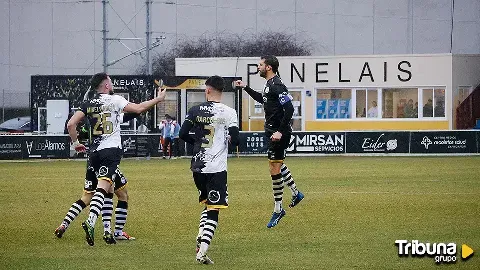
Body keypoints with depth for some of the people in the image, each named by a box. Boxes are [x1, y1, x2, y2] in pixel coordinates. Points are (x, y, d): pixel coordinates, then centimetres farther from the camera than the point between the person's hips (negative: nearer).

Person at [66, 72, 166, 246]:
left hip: (94, 152, 6)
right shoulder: (114, 100, -2)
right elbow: (138, 108, -7)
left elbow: (71, 124, 5)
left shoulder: (88, 104, 11)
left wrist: (75, 143, 19)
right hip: (111, 150, -6)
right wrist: (158, 99, 4)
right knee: (103, 187, -18)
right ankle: (91, 221, -39)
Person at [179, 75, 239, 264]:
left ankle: (201, 238, 9)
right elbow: (235, 140, -10)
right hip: (216, 169, -4)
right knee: (213, 211, -2)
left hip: (197, 167, 4)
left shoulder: (195, 111, 1)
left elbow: (183, 134, 4)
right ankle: (202, 252, -13)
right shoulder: (228, 112, -7)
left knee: (208, 204, 25)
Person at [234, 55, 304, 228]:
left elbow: (289, 109, -26)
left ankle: (278, 210, 2)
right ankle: (296, 193, 38)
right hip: (272, 131, 11)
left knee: (275, 168, -5)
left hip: (278, 133, -11)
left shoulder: (276, 86, -20)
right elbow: (262, 99, 33)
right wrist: (245, 88, 31)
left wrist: (281, 131, -27)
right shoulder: (269, 84, 11)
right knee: (277, 165, 25)